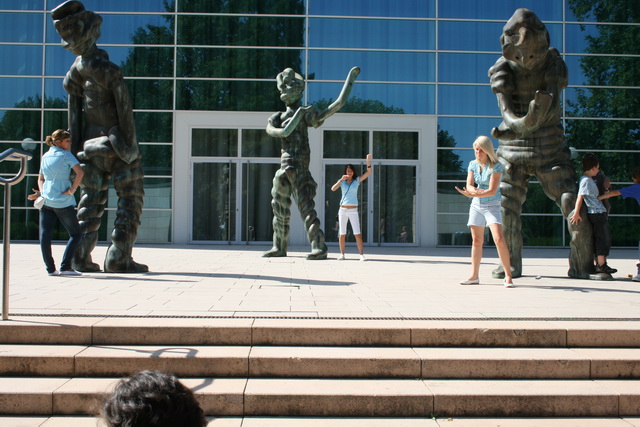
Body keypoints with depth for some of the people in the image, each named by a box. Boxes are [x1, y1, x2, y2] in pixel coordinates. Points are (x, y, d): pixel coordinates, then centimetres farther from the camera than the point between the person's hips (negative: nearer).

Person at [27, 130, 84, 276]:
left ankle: (50, 268, 0)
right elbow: (80, 172, -20)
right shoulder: (66, 155, -6)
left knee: (45, 235, 3)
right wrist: (72, 189, -14)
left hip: (46, 200, 6)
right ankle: (65, 267, -6)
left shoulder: (45, 156, 13)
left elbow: (41, 178, 17)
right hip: (63, 201, -6)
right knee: (76, 234, 4)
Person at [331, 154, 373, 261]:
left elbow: (368, 172, -7)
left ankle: (361, 254, -9)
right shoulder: (342, 181, 7)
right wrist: (341, 179, -19)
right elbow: (333, 189, -8)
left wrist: (368, 161, -21)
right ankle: (342, 254, 12)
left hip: (353, 210, -2)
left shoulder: (357, 180, 4)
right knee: (342, 234, 5)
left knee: (357, 234, -9)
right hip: (343, 210, 2)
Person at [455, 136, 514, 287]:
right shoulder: (472, 164, 4)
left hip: (492, 206, -5)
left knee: (499, 239, -18)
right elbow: (469, 185, -2)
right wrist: (474, 190, -25)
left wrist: (472, 194, -29)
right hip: (476, 206, 5)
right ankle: (474, 276, 15)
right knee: (476, 241, 8)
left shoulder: (496, 166, -13)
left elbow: (492, 190, -19)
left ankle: (508, 276, -12)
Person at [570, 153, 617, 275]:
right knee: (603, 239, -6)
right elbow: (580, 196, -19)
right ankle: (601, 265, -3)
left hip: (599, 212, 10)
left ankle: (599, 264, 17)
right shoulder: (586, 180, -13)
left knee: (602, 239, 13)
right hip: (597, 213, -10)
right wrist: (576, 213, -24)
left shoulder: (589, 180, 17)